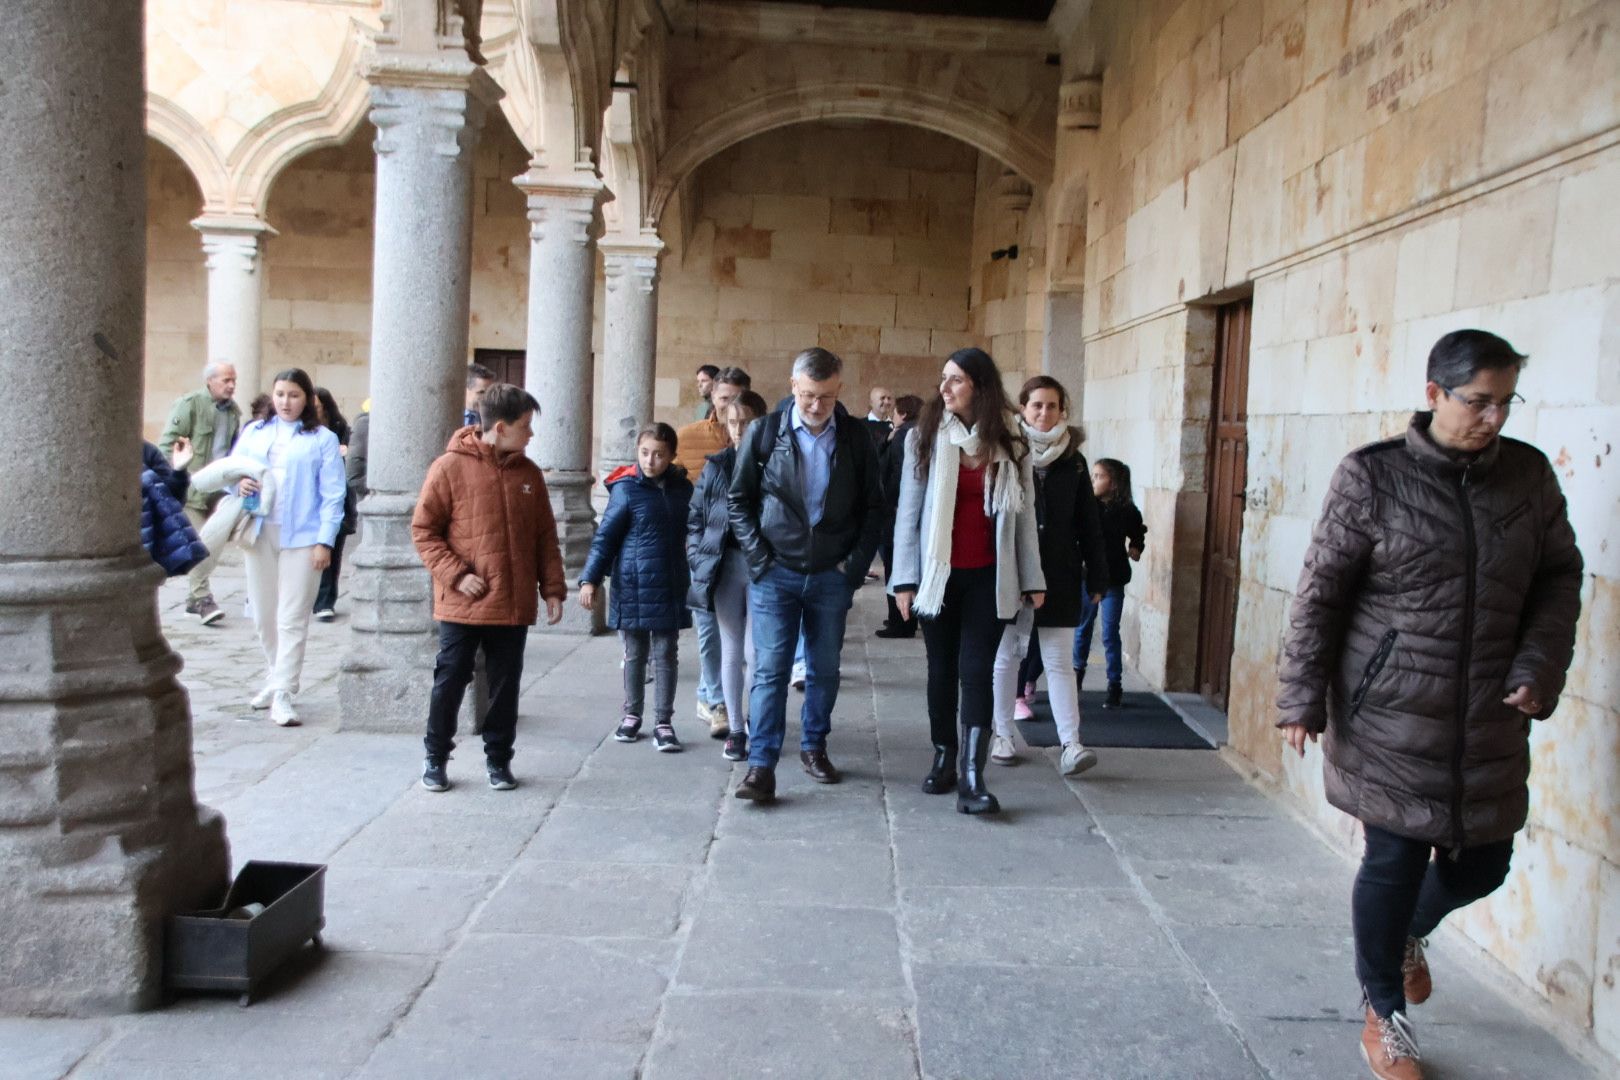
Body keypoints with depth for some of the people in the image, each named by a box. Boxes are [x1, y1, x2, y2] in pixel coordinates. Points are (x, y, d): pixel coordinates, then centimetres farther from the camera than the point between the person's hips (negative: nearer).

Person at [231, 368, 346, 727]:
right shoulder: (253, 432, 12)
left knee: (292, 619, -5)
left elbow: (333, 495, -3)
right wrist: (238, 483, -12)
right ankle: (277, 679, 29)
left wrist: (324, 541, -10)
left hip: (302, 536, -4)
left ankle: (283, 694, -1)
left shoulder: (323, 439, 1)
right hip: (259, 532, 4)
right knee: (263, 616, 12)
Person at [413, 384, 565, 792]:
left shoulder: (528, 472, 6)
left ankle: (498, 758, 25)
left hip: (514, 605, 4)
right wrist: (456, 575, -13)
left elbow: (545, 536, 10)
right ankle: (436, 757, 24)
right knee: (450, 682, 7)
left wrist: (553, 588, 4)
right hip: (462, 605, -3)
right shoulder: (450, 467, -7)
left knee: (505, 685, 10)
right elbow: (423, 529, -5)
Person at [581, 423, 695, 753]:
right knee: (635, 653, 11)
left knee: (665, 655, 5)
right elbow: (605, 536, -6)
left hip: (670, 587, 2)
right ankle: (632, 716, 24)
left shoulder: (682, 488, 3)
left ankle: (663, 723, 11)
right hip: (632, 586, -2)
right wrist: (590, 579, -12)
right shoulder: (626, 489, -7)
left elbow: (690, 533, 14)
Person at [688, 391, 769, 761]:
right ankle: (735, 729, 19)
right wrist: (699, 558, 2)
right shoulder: (716, 466, 7)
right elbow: (695, 518, 12)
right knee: (731, 650, 9)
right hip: (724, 565, 3)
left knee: (755, 651, -4)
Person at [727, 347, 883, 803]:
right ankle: (761, 766, -2)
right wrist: (758, 557, -6)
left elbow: (873, 505, 6)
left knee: (825, 671, 12)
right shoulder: (764, 432, -3)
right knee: (770, 670, -4)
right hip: (775, 574, -2)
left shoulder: (855, 437, 1)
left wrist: (857, 563, -3)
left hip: (832, 577, 2)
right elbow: (739, 500, 3)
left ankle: (814, 746, 28)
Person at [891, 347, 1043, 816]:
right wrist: (905, 579, -6)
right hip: (939, 575, 0)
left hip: (988, 579, 0)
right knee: (942, 670, 10)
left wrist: (1033, 579, 4)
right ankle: (944, 759, 26)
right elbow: (908, 513, -2)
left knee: (976, 672, -5)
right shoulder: (924, 439, -1)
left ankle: (972, 778, -6)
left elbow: (1024, 516, 6)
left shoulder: (1010, 446, 3)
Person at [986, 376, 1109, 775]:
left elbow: (1088, 522, 7)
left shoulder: (1072, 460, 5)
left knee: (1059, 661, 0)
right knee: (1006, 656, 10)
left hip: (1059, 577, 1)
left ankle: (1071, 745, -2)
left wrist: (1096, 576, 4)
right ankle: (1002, 735, 22)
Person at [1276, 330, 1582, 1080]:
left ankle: (1410, 934, 47)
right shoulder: (1372, 475, -9)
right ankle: (1384, 1015, 26)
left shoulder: (1528, 473, 3)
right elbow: (1321, 592, -7)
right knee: (1394, 861, 3)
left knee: (1484, 864, 12)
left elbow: (1559, 577, 10)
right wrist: (1302, 698, -10)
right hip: (1391, 716, -4)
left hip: (1489, 718, 4)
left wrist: (1539, 668, -3)